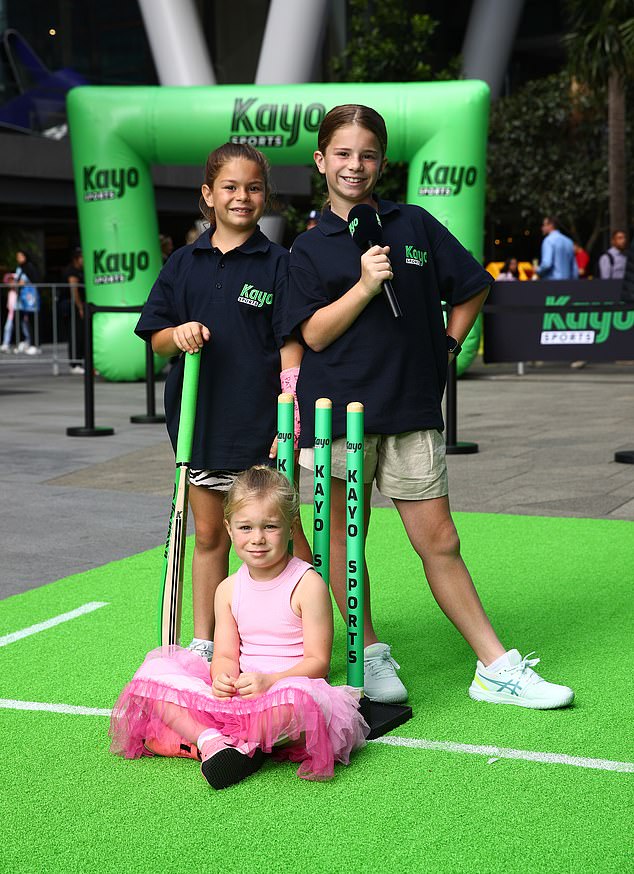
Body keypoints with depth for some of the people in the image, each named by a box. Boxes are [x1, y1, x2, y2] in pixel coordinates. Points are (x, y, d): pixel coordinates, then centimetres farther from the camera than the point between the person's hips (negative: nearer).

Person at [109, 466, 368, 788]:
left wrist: (270, 680, -26)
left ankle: (242, 745, -19)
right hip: (238, 691, 5)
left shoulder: (308, 585, -7)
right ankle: (211, 740, -27)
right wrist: (223, 678, -19)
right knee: (154, 673, -11)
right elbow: (226, 655, 6)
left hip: (290, 684, -5)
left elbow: (318, 661, -9)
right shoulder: (228, 589, 9)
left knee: (295, 698, -43)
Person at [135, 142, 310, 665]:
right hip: (200, 419, 4)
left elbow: (291, 344, -7)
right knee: (210, 535, 14)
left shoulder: (278, 263, -2)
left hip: (260, 423, -4)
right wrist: (178, 336, -13)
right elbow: (155, 339, 10)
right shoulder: (184, 264, 8)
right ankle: (204, 643, 25)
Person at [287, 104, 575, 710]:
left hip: (412, 408, 1)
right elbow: (315, 333, -5)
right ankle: (370, 658, 22)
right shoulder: (309, 248, 4)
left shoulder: (415, 226, 8)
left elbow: (471, 290, 16)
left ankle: (496, 669, 9)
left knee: (439, 541, 3)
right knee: (344, 537, 7)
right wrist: (366, 284, -15)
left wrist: (446, 348, 8)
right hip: (339, 408, -1)